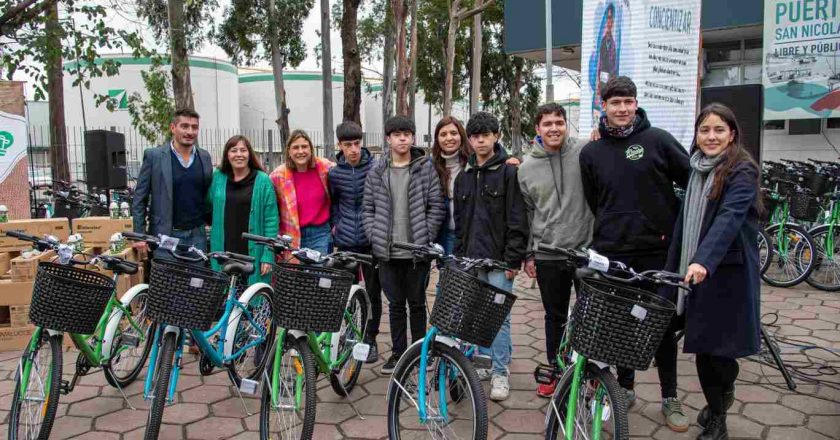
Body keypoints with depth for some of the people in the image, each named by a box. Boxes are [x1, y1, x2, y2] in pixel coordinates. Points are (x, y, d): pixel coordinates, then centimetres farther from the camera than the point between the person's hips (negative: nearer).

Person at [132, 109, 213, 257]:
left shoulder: (205, 157, 6)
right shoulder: (154, 156, -5)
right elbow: (139, 199, -2)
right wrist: (140, 235, -6)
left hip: (197, 235, 3)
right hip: (165, 235, -3)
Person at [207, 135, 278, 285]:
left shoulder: (262, 180, -2)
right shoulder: (217, 177, 7)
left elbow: (271, 220, -5)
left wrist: (268, 256, -9)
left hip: (253, 254, -3)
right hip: (223, 252, 3)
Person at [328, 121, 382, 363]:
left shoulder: (375, 168, -7)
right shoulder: (334, 173, 1)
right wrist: (335, 223, 6)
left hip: (371, 241, -2)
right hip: (345, 241, 2)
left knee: (373, 293, 6)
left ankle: (370, 339, 20)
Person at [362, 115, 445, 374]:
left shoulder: (425, 168, -2)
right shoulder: (376, 172, 5)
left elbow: (436, 207, -3)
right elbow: (368, 209, 7)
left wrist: (425, 238, -9)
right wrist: (375, 237, -4)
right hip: (387, 252, 2)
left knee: (417, 303, 10)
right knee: (395, 304, 11)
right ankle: (398, 352, 24)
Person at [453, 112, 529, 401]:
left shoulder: (508, 172, -5)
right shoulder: (464, 177, 13)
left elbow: (517, 220, -9)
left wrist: (513, 259, -14)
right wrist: (459, 255, 11)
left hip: (499, 259, -5)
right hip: (472, 258, 5)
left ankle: (500, 372, 10)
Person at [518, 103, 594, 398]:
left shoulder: (585, 152, -6)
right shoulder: (527, 167, 3)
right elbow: (527, 213, 9)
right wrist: (528, 254, 8)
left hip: (586, 249, -2)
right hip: (547, 254, 2)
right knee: (555, 317, 14)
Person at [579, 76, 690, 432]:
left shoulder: (658, 139, -2)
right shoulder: (591, 152, 6)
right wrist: (611, 228, 11)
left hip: (657, 249, -2)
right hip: (612, 252, 2)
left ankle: (670, 397, 21)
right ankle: (625, 388, 27)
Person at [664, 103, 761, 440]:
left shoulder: (742, 171, -9)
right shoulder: (697, 170, 12)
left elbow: (729, 218, -24)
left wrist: (703, 260, -38)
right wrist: (672, 268, 15)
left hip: (727, 270, -6)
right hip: (696, 270, 6)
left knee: (717, 347, 0)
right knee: (702, 345, 10)